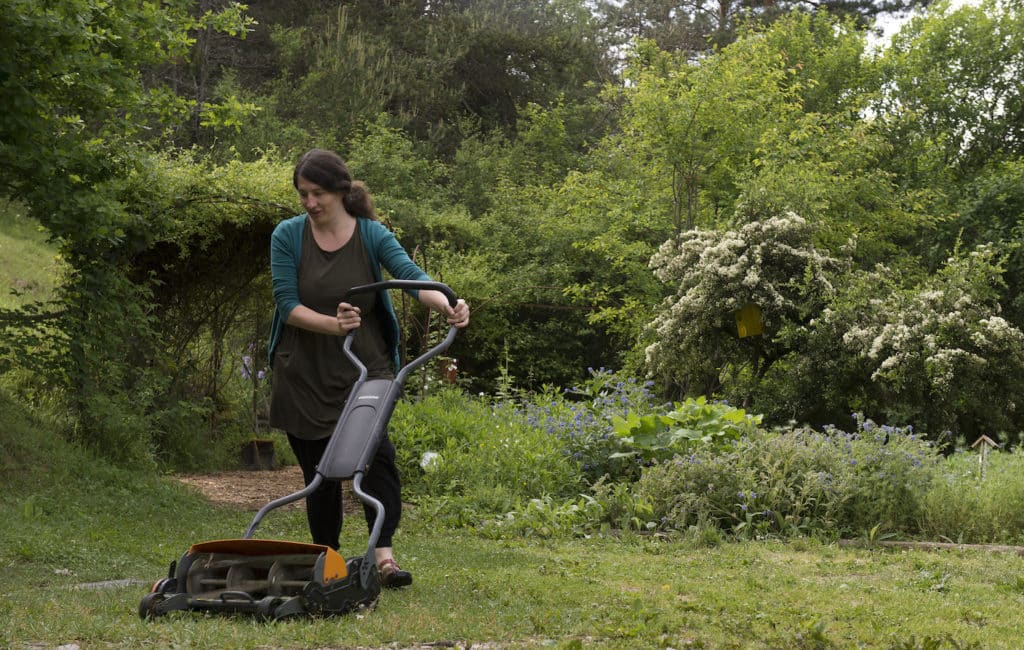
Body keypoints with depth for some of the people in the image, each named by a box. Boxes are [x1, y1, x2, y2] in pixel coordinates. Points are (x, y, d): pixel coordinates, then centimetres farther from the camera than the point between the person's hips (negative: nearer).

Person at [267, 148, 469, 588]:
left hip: (364, 367, 0)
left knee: (377, 453, -19)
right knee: (320, 471, 5)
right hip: (304, 374, 1)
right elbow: (287, 305, -11)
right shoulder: (288, 235, -5)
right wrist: (332, 324, -29)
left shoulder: (372, 235, -6)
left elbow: (413, 277, -20)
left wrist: (448, 305, -40)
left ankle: (384, 556, -22)